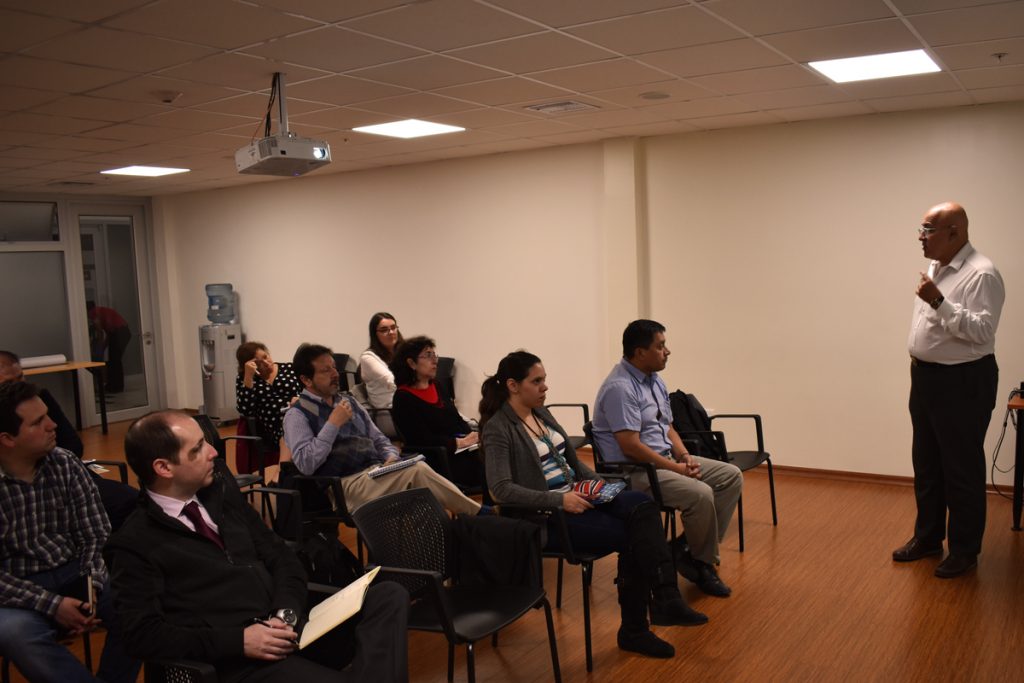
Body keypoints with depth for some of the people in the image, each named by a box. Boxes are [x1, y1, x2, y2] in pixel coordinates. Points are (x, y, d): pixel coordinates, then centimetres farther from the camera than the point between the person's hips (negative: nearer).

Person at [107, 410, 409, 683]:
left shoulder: (220, 488, 15)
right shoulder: (133, 544, -2)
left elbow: (281, 557, 15)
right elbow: (143, 633, -9)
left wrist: (287, 613, -5)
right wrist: (238, 641, -17)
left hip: (291, 629, 7)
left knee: (390, 596, -16)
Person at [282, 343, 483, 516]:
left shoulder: (348, 401, 19)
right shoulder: (297, 415, -1)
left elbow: (378, 439, 22)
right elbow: (305, 464, -14)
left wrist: (392, 458, 0)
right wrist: (333, 424, -14)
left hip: (377, 473, 6)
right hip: (346, 484, -6)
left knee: (418, 470, -27)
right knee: (418, 472, -28)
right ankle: (479, 514, -24)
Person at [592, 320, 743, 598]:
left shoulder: (655, 380, 10)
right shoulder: (620, 387, -21)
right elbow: (630, 446, -25)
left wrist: (685, 456, -3)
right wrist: (676, 468, -18)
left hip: (667, 459, 10)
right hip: (634, 470, -10)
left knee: (731, 476, 2)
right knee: (700, 494, -29)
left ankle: (693, 550, 1)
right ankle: (701, 559, -1)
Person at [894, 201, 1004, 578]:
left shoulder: (981, 274, -17)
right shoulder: (935, 268, 11)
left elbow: (981, 330, -26)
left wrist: (939, 302, -32)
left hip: (962, 382, -9)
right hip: (926, 378, 9)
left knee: (961, 469, 2)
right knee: (926, 464, 17)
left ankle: (964, 550, 16)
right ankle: (928, 537, 31)